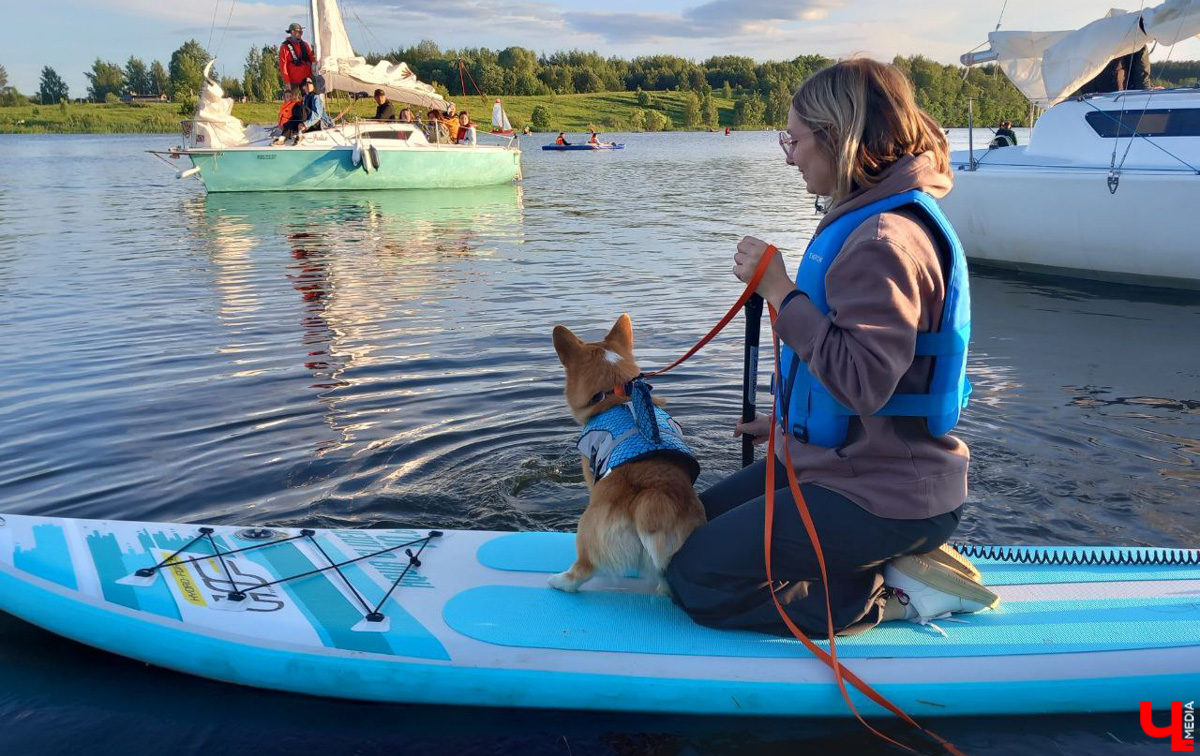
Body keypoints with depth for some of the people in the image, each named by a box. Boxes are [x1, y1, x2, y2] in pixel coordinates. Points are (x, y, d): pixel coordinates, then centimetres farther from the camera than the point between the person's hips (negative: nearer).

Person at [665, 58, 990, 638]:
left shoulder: (885, 240, -24)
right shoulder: (865, 220, 10)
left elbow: (864, 382, -30)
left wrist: (779, 290, -25)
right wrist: (787, 419, 22)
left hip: (881, 497, -11)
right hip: (841, 457, 11)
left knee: (694, 578, -9)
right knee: (697, 523, 20)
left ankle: (891, 596, -2)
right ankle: (897, 564, 13)